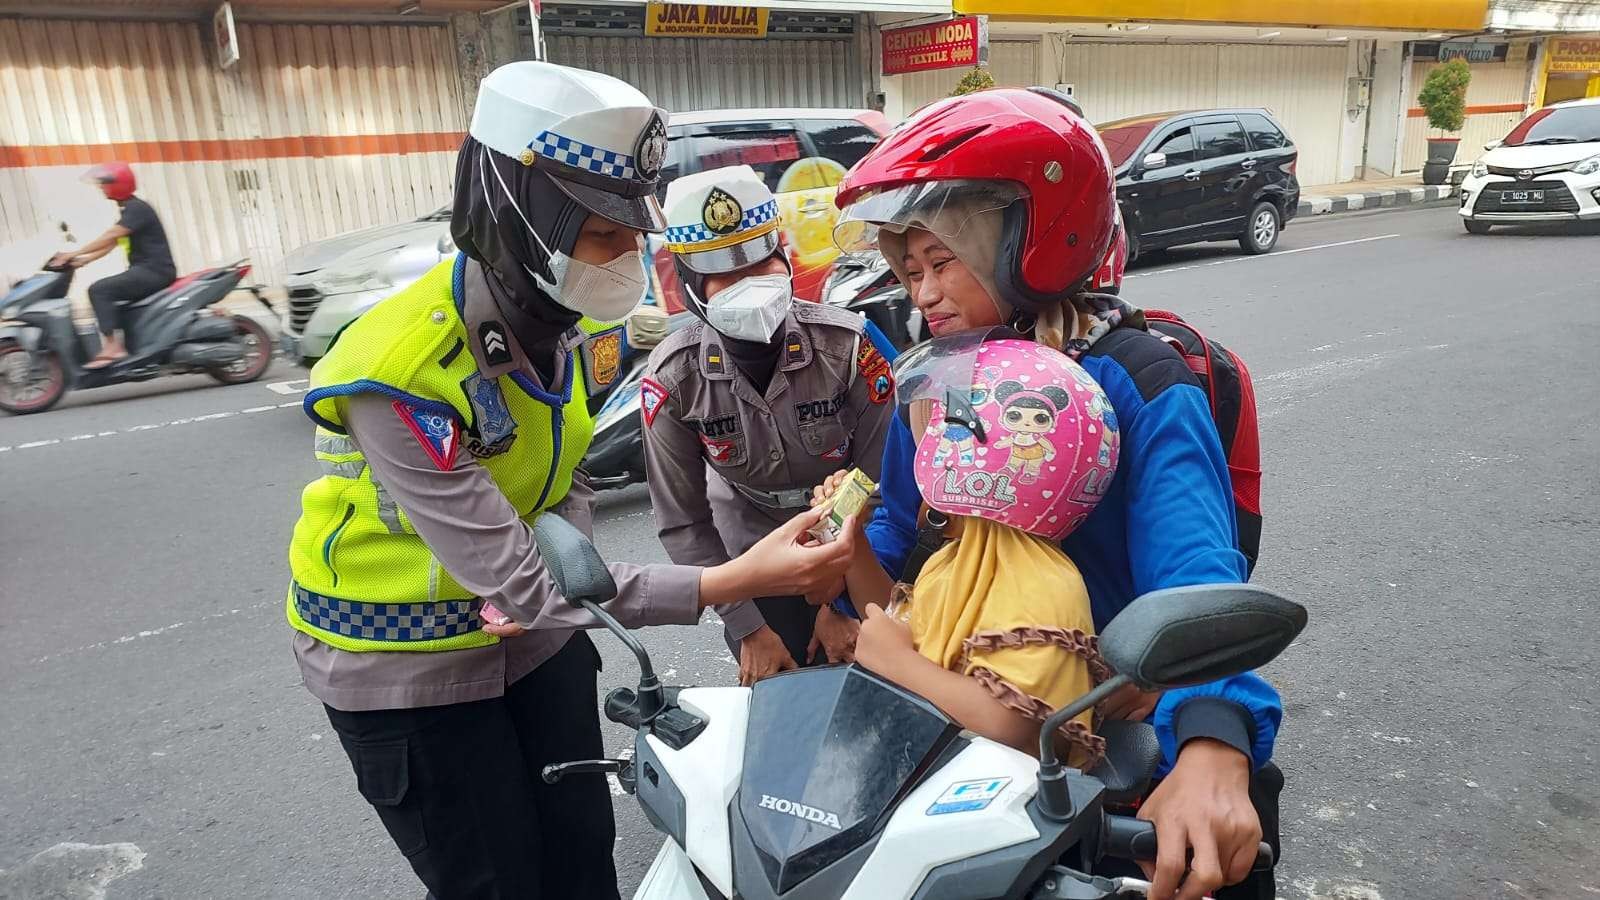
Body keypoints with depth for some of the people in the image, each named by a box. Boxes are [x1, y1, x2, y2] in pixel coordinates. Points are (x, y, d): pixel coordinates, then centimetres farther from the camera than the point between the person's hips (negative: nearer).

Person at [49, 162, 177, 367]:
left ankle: (112, 347, -24)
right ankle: (125, 346, 15)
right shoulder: (129, 210, 20)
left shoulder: (137, 209, -11)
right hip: (145, 271, 11)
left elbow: (109, 237, -20)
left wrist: (73, 254, -18)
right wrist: (84, 260, 8)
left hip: (155, 271, -11)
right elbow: (111, 243, 19)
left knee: (98, 290, -20)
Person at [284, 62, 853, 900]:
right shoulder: (401, 373, -32)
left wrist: (557, 559, -19)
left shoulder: (571, 318, -9)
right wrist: (733, 582, -39)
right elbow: (514, 583, -33)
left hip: (531, 635, 6)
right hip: (406, 666, -5)